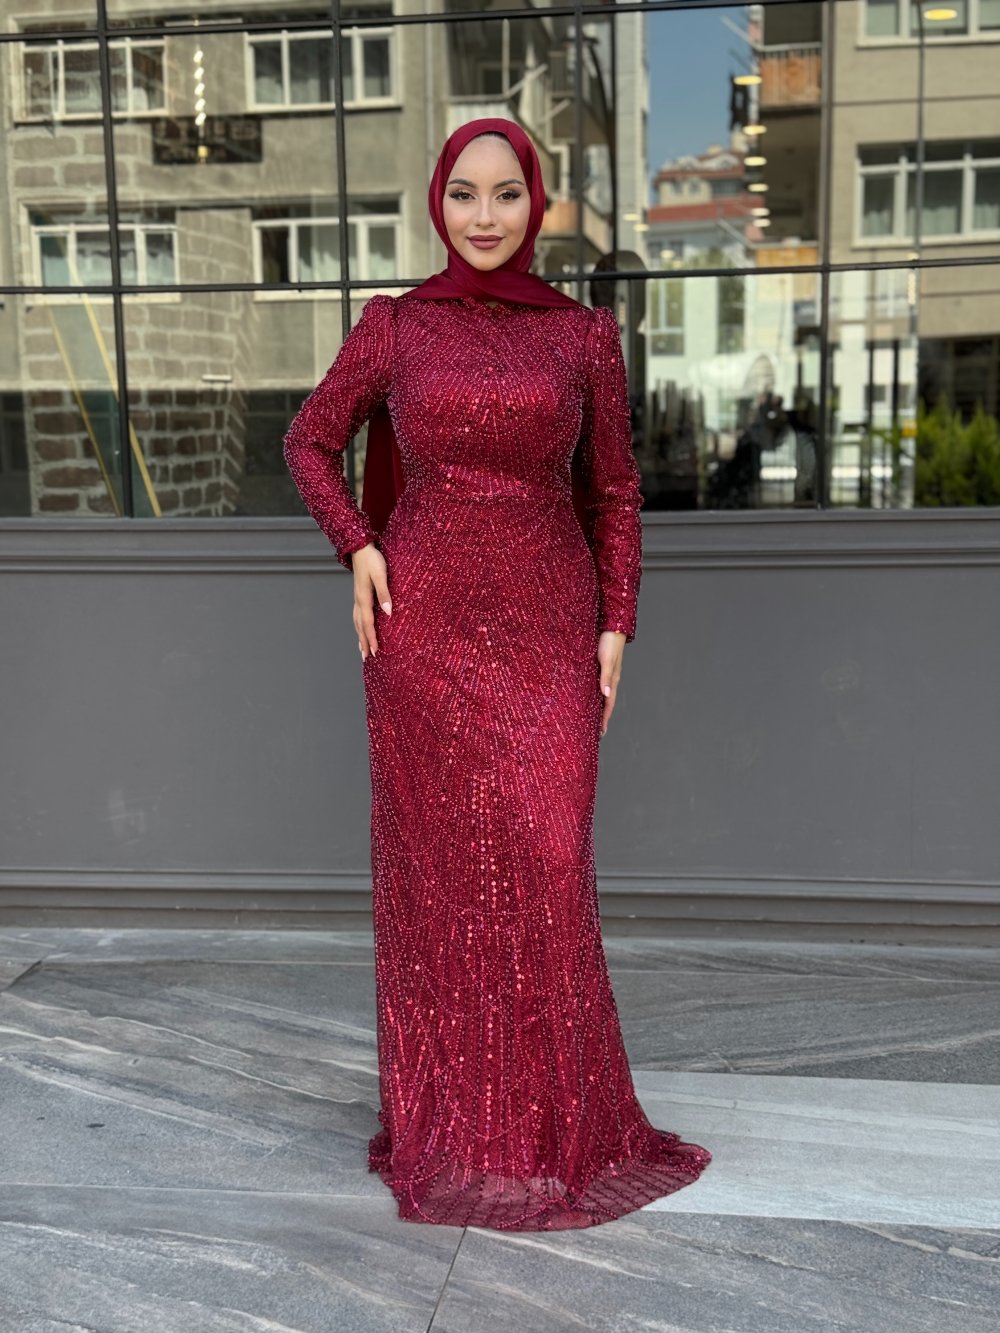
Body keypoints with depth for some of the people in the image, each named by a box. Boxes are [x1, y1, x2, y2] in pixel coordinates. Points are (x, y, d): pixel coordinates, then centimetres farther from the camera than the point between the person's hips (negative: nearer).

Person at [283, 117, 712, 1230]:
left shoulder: (585, 333, 5)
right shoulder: (395, 325, 4)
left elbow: (611, 490, 9)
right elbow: (311, 441, 13)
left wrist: (615, 630, 1)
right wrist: (357, 551, -3)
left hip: (547, 625, 0)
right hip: (428, 622, 0)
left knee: (545, 866, -5)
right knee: (437, 863, 3)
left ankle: (554, 1118, 12)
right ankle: (446, 1119, 19)